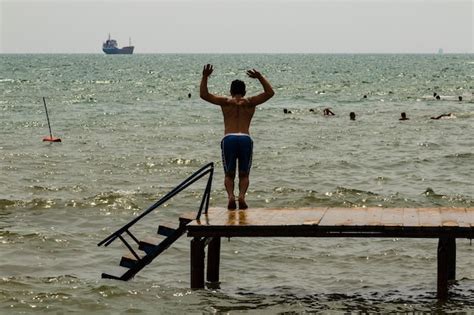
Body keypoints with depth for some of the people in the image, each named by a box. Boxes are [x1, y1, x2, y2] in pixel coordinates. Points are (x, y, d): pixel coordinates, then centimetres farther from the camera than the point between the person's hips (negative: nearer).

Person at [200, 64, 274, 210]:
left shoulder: (226, 102, 10)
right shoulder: (250, 102, 11)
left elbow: (203, 95, 8)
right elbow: (270, 93, 14)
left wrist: (205, 77, 9)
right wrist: (260, 77, 8)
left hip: (228, 139, 0)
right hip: (245, 139, 0)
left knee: (229, 174, 11)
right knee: (244, 174, 11)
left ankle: (230, 195, -18)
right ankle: (242, 195, -17)